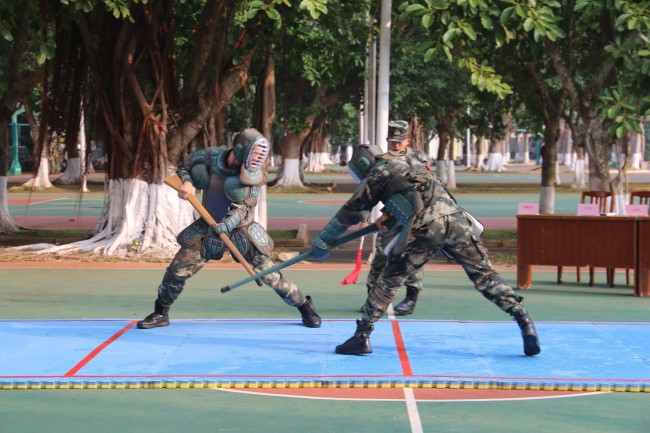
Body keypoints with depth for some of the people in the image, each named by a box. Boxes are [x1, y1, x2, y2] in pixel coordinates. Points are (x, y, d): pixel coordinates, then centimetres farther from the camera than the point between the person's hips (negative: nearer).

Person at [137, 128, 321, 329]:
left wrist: (230, 223, -39)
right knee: (178, 269, -3)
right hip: (208, 227, 2)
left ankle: (305, 307, 10)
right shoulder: (210, 156, -13)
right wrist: (186, 182, -17)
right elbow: (183, 167, 4)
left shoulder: (253, 173, -16)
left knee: (269, 273, -5)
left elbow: (244, 206, -21)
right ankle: (161, 313, 15)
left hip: (240, 230, -2)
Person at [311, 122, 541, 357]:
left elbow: (349, 212, 17)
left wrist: (322, 242, 23)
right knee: (485, 275, 7)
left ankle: (362, 336, 4)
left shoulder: (377, 174, 14)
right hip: (456, 217, 5)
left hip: (425, 228, -5)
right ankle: (524, 319, -3)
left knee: (390, 278, 6)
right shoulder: (408, 163, 32)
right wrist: (390, 215, 33)